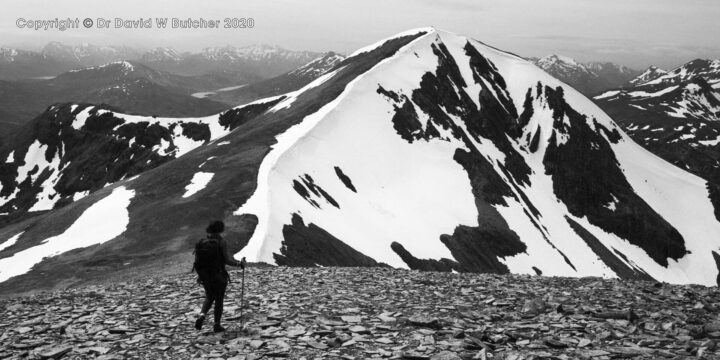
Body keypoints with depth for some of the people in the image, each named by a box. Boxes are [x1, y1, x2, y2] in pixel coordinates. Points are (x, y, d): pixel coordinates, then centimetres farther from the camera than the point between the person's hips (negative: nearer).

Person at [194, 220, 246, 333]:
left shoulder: (202, 242, 2)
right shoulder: (221, 242, -11)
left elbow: (197, 261, 3)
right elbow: (227, 260, -16)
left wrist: (200, 275, 15)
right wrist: (239, 263, -1)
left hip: (205, 276, 4)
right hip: (219, 276, -4)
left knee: (209, 298, 22)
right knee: (219, 300, 11)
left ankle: (202, 315, -2)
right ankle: (217, 325, 12)